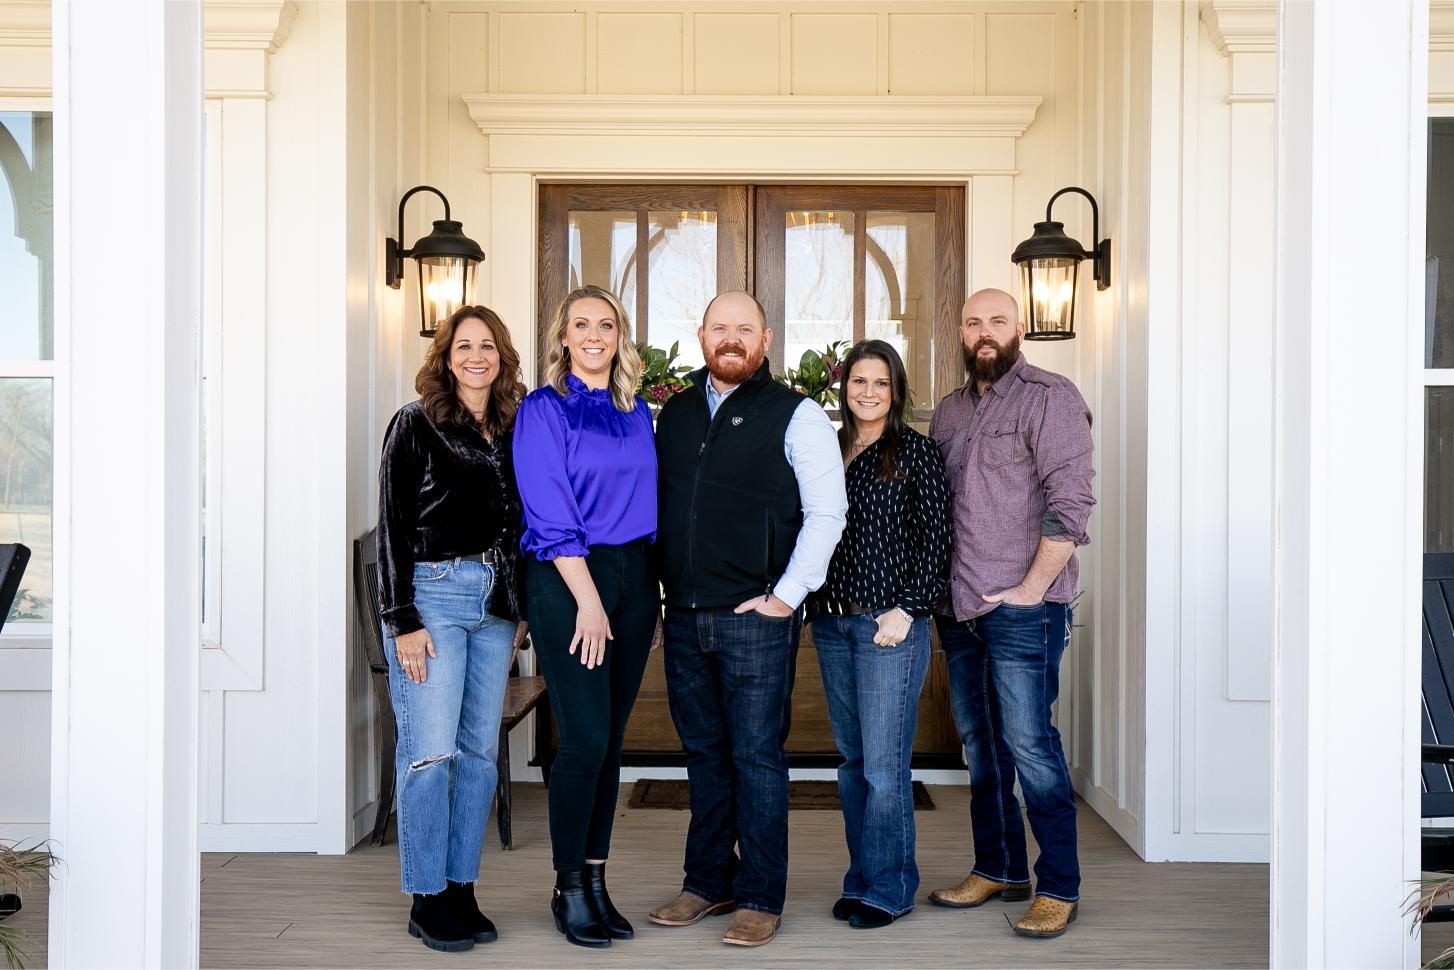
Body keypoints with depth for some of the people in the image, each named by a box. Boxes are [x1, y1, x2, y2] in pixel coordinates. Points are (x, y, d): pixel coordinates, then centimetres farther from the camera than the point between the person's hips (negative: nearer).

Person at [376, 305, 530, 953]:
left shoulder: (513, 432, 13)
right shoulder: (415, 425, -1)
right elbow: (393, 527, -4)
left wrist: (523, 609, 12)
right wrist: (403, 620, -10)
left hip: (496, 601, 5)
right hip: (433, 593, -5)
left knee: (480, 751, 7)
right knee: (430, 751, -7)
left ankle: (462, 890, 17)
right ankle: (428, 900, 5)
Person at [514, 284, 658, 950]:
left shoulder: (638, 414, 14)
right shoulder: (543, 410, -2)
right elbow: (551, 516, -9)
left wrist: (651, 588, 8)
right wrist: (588, 599, -14)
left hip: (633, 576, 5)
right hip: (566, 579, -5)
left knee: (610, 737, 8)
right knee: (585, 737, -7)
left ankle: (596, 883, 17)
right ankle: (569, 888, 8)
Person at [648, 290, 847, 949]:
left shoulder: (795, 415, -3)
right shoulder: (672, 414, 13)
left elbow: (826, 512, -7)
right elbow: (651, 502, 20)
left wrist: (786, 595, -11)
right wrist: (661, 586, 12)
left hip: (757, 617, -5)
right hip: (684, 617, 5)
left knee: (757, 757, 0)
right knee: (703, 754, 14)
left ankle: (760, 899, 12)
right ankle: (708, 883, 27)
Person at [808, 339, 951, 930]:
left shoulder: (915, 451, -3)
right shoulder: (828, 451, 12)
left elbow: (935, 539, -6)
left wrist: (906, 610, -11)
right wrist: (813, 602, 7)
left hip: (890, 624, -5)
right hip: (832, 624, 6)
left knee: (884, 765, -2)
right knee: (851, 759, 12)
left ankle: (888, 888, 12)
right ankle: (861, 878, 24)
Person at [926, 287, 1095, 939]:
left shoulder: (1050, 398, -6)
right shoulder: (948, 410, 16)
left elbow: (1070, 501, -13)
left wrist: (1031, 589, -16)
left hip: (1021, 609, -7)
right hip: (959, 609, 7)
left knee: (1028, 744, -5)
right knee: (979, 743, 13)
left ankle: (1058, 888, 7)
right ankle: (998, 869, 26)